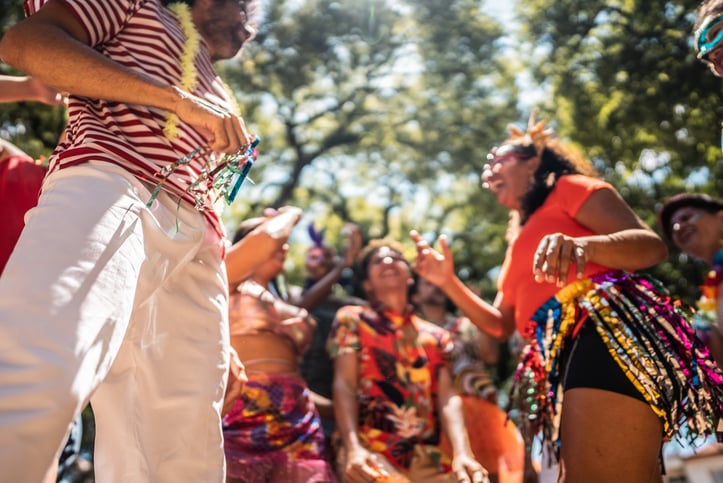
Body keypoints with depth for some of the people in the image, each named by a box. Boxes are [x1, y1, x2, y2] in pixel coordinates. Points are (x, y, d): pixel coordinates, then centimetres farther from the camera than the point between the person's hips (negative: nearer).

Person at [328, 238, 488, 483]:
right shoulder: (351, 319, 11)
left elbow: (448, 397, 6)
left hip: (427, 458, 4)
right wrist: (352, 449, -18)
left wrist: (462, 453, -12)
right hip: (370, 452, -3)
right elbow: (344, 385, -1)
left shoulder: (437, 336, 18)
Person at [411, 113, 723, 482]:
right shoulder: (522, 241, 36)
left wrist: (582, 246, -24)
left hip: (607, 330, -9)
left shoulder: (568, 188, 13)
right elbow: (500, 324, 33)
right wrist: (447, 280, 22)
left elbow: (652, 245, -3)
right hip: (566, 358, 9)